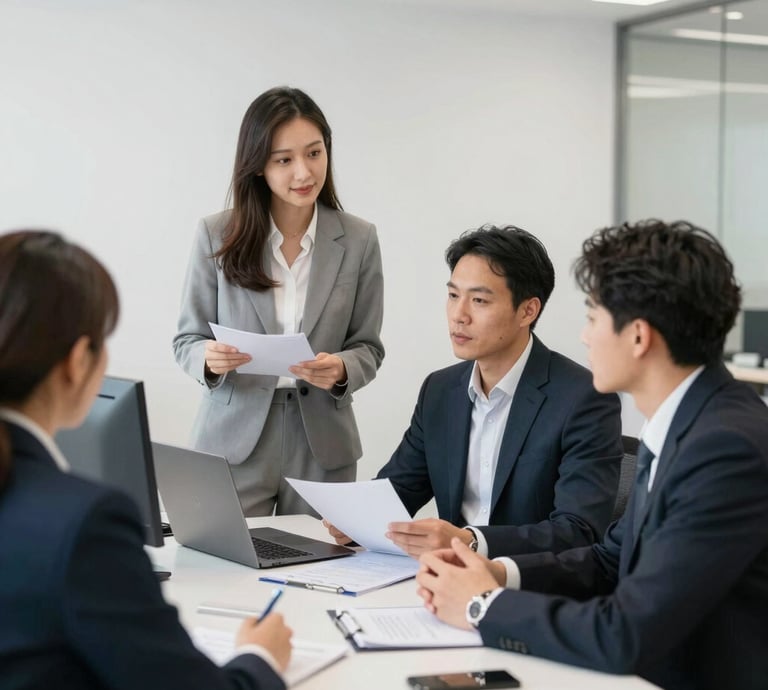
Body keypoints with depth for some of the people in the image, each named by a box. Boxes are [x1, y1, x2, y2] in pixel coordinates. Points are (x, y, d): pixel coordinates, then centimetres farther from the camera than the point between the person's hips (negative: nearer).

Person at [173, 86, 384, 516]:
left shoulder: (358, 240, -1)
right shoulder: (217, 235, -4)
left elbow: (368, 346, 3)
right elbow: (187, 340, 1)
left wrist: (341, 370, -18)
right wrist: (209, 358, -21)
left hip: (321, 446, 1)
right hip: (234, 442, -1)